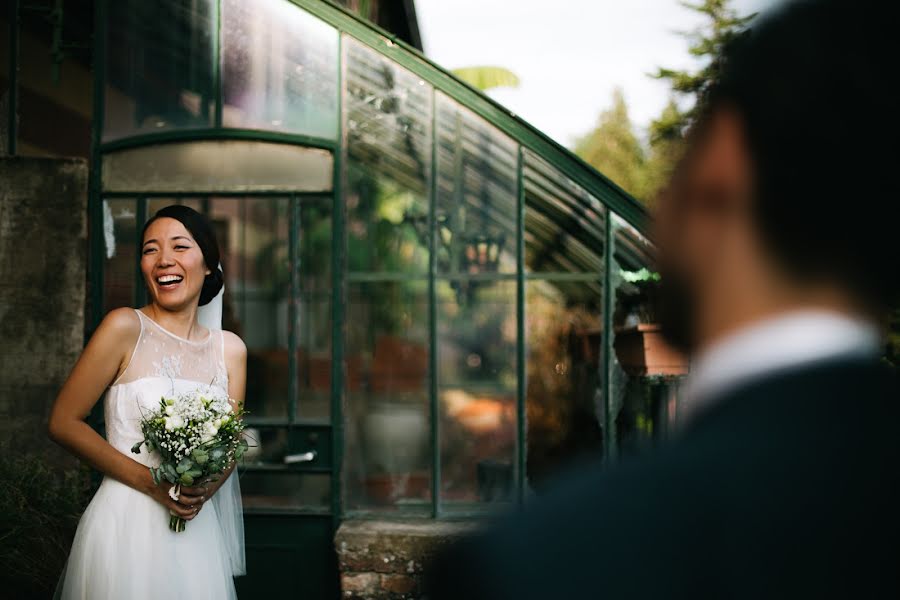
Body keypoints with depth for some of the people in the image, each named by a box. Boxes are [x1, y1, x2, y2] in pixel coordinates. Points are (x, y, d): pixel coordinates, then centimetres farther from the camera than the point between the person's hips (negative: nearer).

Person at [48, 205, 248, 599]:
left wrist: (205, 489, -11)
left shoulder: (230, 349, 4)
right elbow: (63, 423, -8)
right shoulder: (125, 327, -8)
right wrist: (148, 481, -15)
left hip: (199, 530, 4)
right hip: (127, 523, -4)